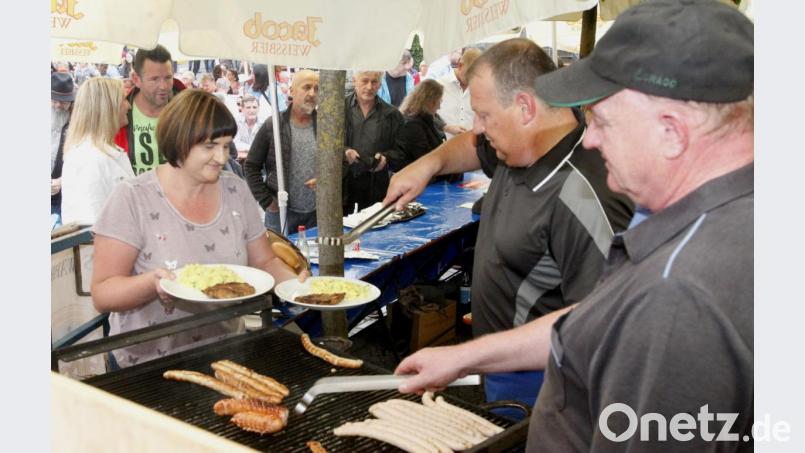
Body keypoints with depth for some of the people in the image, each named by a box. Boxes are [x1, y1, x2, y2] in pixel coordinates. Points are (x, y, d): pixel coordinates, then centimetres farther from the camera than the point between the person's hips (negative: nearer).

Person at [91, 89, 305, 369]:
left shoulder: (236, 191, 5)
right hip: (151, 365, -4)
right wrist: (153, 283, -29)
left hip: (226, 355, 4)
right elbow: (102, 296, -10)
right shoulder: (133, 199, -10)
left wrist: (297, 284, -7)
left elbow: (265, 262, 13)